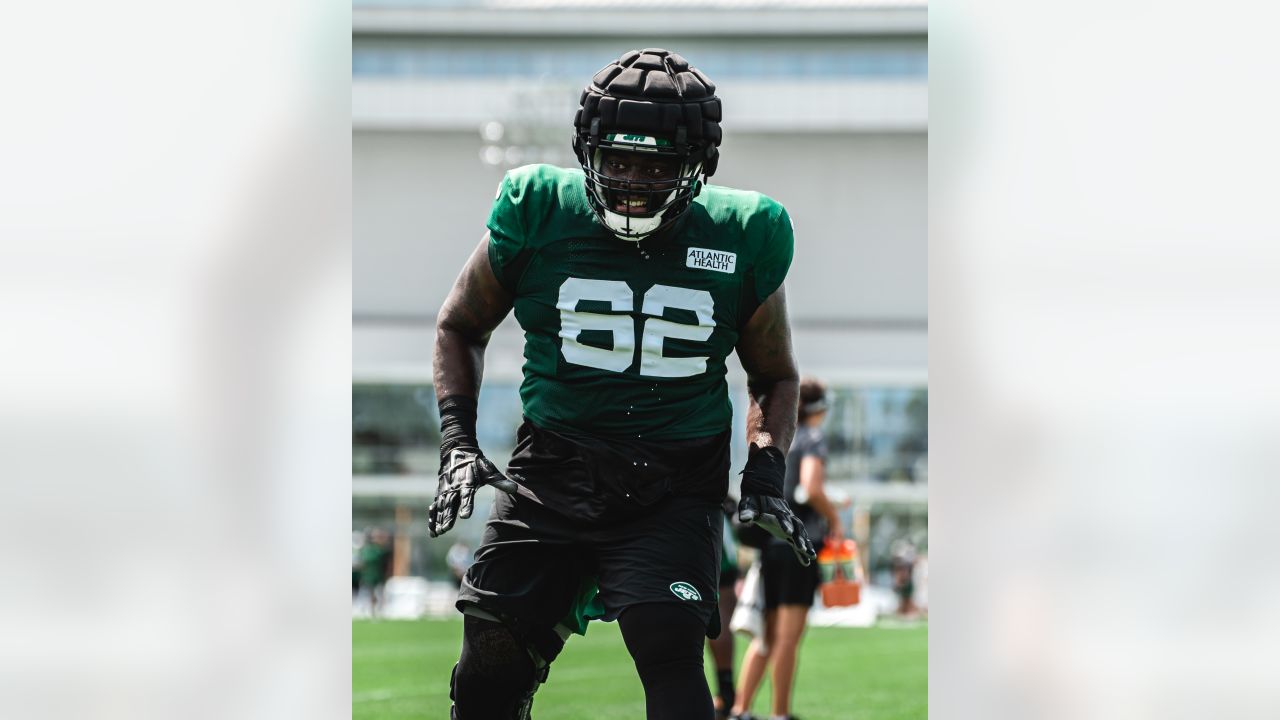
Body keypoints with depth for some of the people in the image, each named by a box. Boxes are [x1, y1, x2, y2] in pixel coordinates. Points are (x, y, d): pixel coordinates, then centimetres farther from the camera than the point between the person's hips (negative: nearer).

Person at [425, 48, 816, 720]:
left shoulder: (740, 239, 0)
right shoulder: (540, 212, -1)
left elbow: (775, 375, 17)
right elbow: (460, 327, 16)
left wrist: (766, 474, 1)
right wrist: (457, 440, 4)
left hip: (674, 493, -1)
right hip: (548, 477, 1)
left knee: (670, 647, -23)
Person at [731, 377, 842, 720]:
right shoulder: (811, 439, -6)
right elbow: (812, 489, -21)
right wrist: (834, 519, -6)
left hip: (770, 545, 7)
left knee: (767, 636, 11)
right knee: (789, 636, -4)